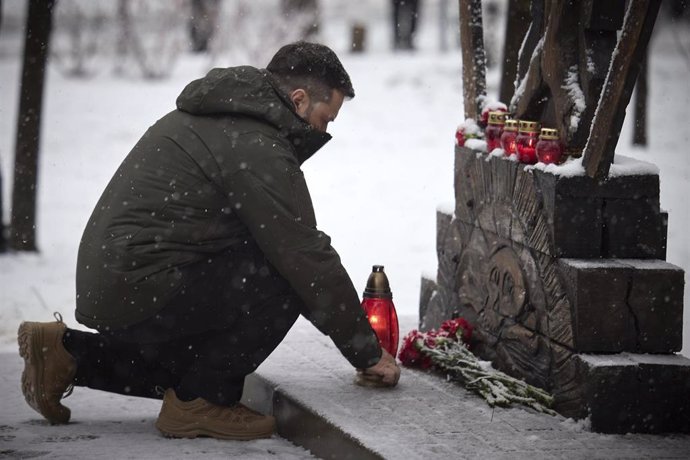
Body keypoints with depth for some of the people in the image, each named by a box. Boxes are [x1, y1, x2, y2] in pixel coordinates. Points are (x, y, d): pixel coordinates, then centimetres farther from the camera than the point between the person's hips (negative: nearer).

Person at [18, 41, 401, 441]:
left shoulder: (211, 118, 18)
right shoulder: (258, 149, -15)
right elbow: (308, 258, -15)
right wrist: (369, 353, -7)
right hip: (143, 292, -10)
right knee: (286, 280, -17)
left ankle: (68, 353, 22)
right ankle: (200, 402, -6)